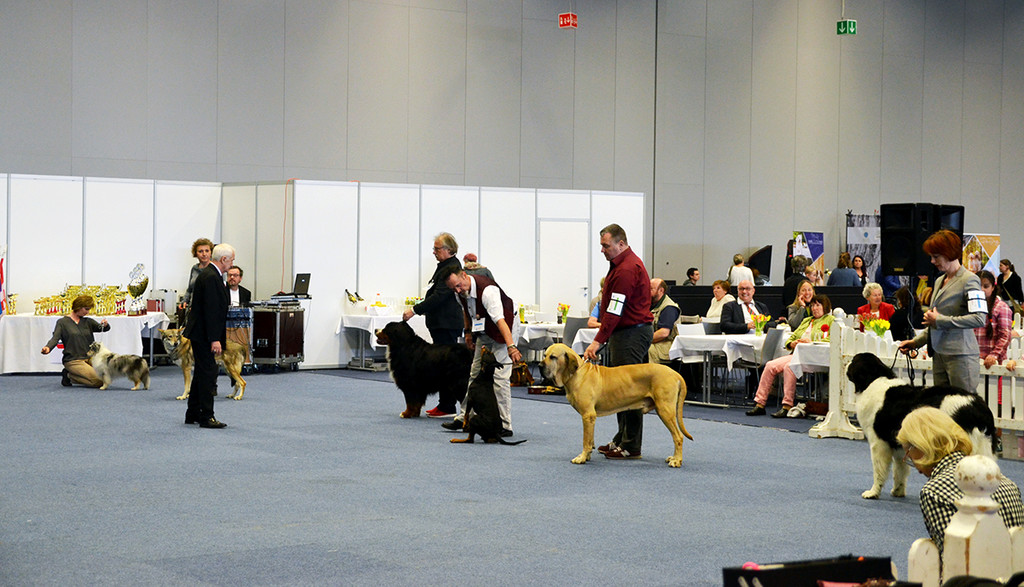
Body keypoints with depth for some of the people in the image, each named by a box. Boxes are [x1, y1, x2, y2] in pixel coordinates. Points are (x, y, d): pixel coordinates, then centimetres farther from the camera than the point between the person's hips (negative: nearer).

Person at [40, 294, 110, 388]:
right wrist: (48, 347, -32)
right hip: (73, 361, -6)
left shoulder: (88, 322, 15)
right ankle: (68, 375, 0)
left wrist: (105, 325, -16)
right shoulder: (62, 322, 2)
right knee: (98, 381, -21)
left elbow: (103, 328, 9)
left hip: (89, 358, 6)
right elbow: (55, 338, -10)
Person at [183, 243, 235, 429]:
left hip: (200, 332, 11)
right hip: (203, 334, -11)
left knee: (201, 373, 15)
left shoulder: (209, 274, 14)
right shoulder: (211, 277, -19)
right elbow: (210, 310, -24)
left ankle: (193, 414, 22)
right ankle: (206, 417, -7)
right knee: (208, 373, -9)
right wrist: (214, 339, -26)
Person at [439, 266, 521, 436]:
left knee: (499, 377, -15)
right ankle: (465, 418, 18)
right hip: (484, 331, 8)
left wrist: (511, 346, -54)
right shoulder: (461, 291, -9)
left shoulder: (487, 290, -34)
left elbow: (500, 320, -45)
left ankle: (505, 426, -10)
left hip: (505, 328, -8)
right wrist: (468, 331, 13)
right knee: (475, 374, 10)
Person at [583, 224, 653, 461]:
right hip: (624, 332, 11)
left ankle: (630, 447, -5)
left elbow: (615, 312, -23)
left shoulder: (627, 269, -19)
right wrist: (603, 339, 18)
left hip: (632, 334, -11)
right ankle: (621, 439, 21)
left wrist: (598, 342, -24)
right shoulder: (621, 264, 16)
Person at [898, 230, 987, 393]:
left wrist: (940, 320, -14)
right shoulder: (939, 281, 19)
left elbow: (980, 318, -18)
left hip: (960, 355, -8)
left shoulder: (969, 280, -6)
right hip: (939, 355, 8)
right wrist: (915, 342, 16)